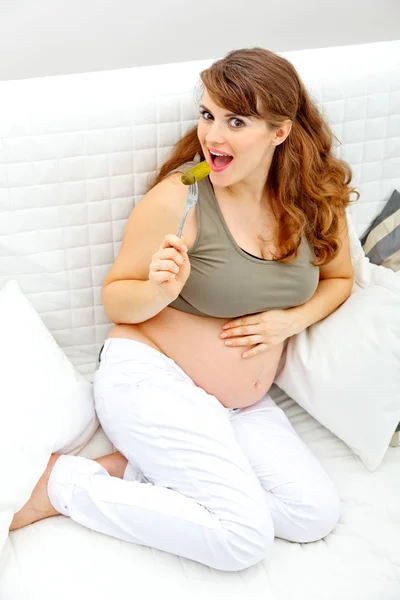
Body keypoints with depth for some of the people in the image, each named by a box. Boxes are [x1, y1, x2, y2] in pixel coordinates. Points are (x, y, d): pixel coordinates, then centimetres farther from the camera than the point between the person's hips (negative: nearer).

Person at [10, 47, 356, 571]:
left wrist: (290, 319, -7)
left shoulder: (316, 198, -3)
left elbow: (338, 277, 13)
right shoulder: (179, 198, -17)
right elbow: (115, 300, -6)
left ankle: (132, 467, -2)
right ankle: (63, 483, -6)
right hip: (152, 378, -6)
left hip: (243, 404, 7)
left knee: (317, 515, -8)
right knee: (245, 537, -18)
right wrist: (159, 291, -29)